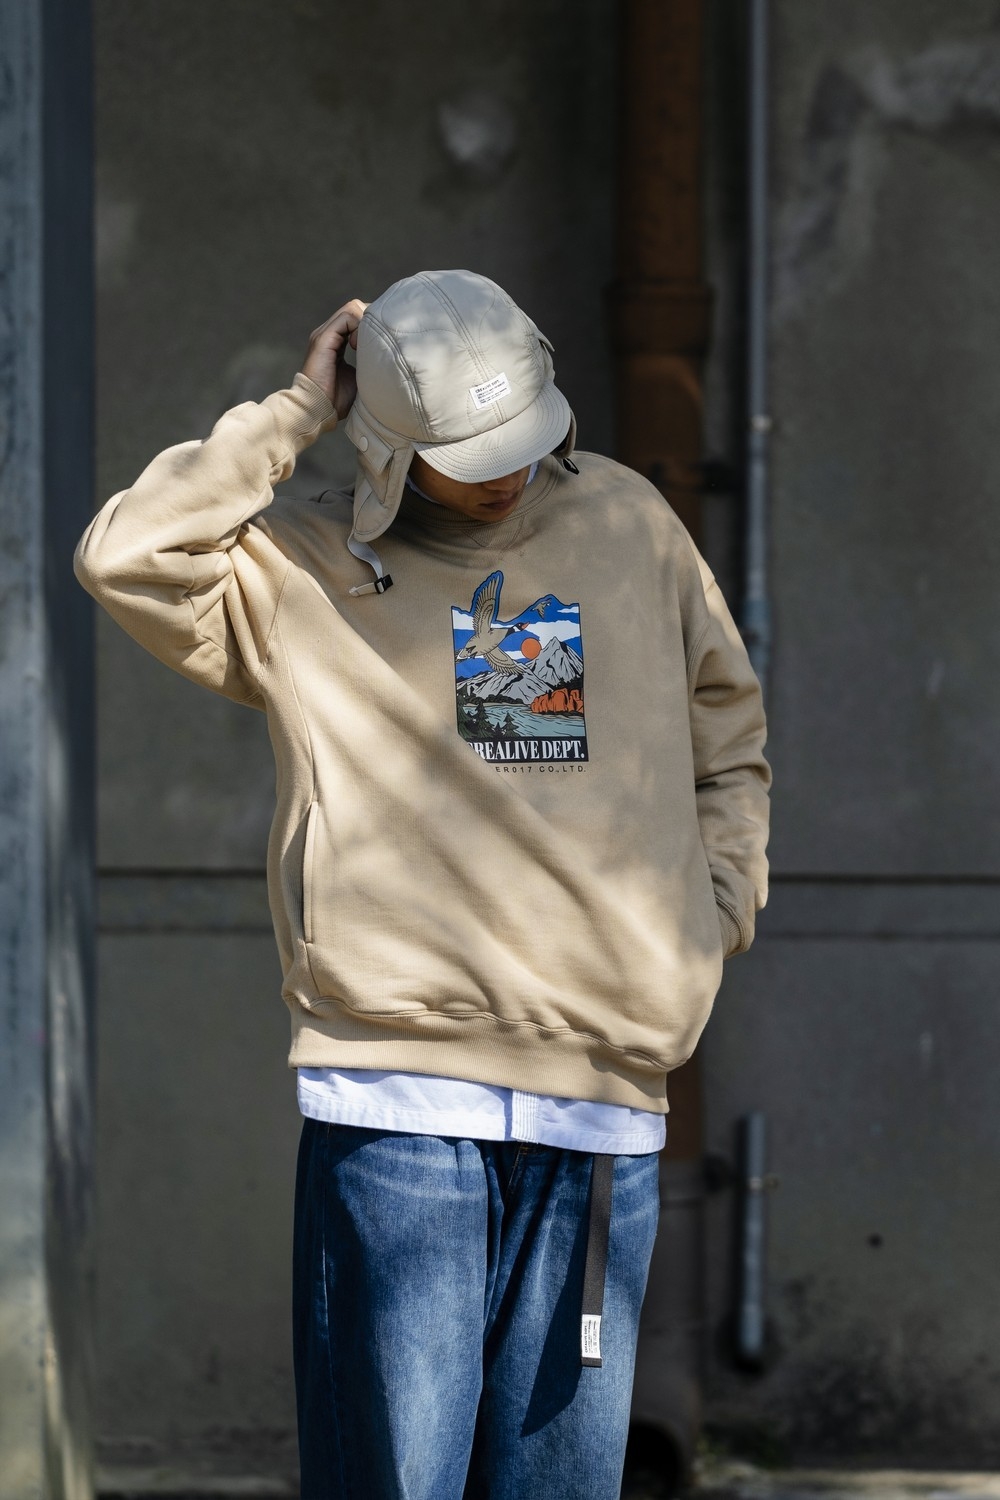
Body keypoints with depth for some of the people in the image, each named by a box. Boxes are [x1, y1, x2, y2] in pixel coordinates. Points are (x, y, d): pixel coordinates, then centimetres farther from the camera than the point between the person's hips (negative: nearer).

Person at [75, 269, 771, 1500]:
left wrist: (722, 890, 14)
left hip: (604, 1095, 3)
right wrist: (291, 420, -6)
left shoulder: (627, 524, 15)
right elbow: (127, 559, -12)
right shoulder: (306, 569, 5)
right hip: (399, 1098, -3)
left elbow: (726, 722, 28)